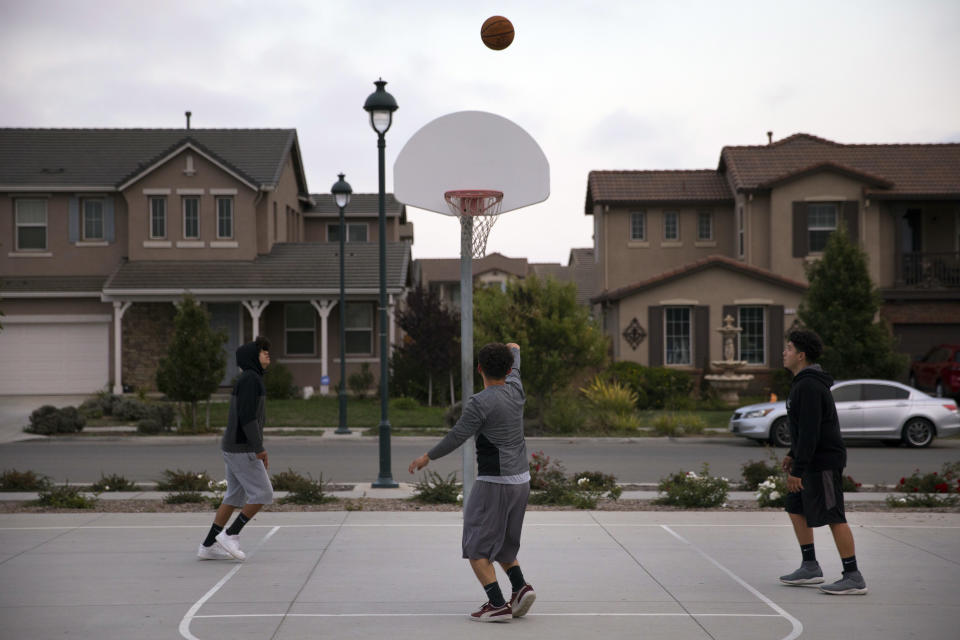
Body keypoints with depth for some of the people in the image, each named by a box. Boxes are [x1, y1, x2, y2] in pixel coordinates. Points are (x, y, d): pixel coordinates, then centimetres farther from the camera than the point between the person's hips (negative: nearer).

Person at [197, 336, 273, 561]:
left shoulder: (248, 380, 17)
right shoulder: (250, 378, -13)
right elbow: (247, 416, -21)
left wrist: (258, 450, 20)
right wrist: (259, 448, -19)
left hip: (233, 448, 10)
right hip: (242, 449, -10)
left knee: (235, 497, 11)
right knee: (262, 494, -5)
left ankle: (208, 546, 11)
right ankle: (230, 535, -2)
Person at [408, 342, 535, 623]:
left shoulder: (479, 403, -15)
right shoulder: (515, 390, 5)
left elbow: (456, 437, -12)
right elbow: (514, 367, 28)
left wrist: (427, 457, 3)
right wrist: (513, 349, 49)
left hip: (494, 483, -8)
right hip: (521, 480, 8)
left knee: (476, 547, 0)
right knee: (501, 542, 22)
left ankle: (497, 604, -8)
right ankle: (520, 587, 5)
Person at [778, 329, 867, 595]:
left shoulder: (809, 386, -20)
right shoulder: (805, 383, 13)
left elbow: (810, 431, -24)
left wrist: (797, 470, -23)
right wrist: (793, 454, 21)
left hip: (824, 462, -11)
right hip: (813, 461, 11)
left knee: (833, 517, -7)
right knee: (796, 509, 15)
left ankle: (853, 578, -3)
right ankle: (810, 568, 21)